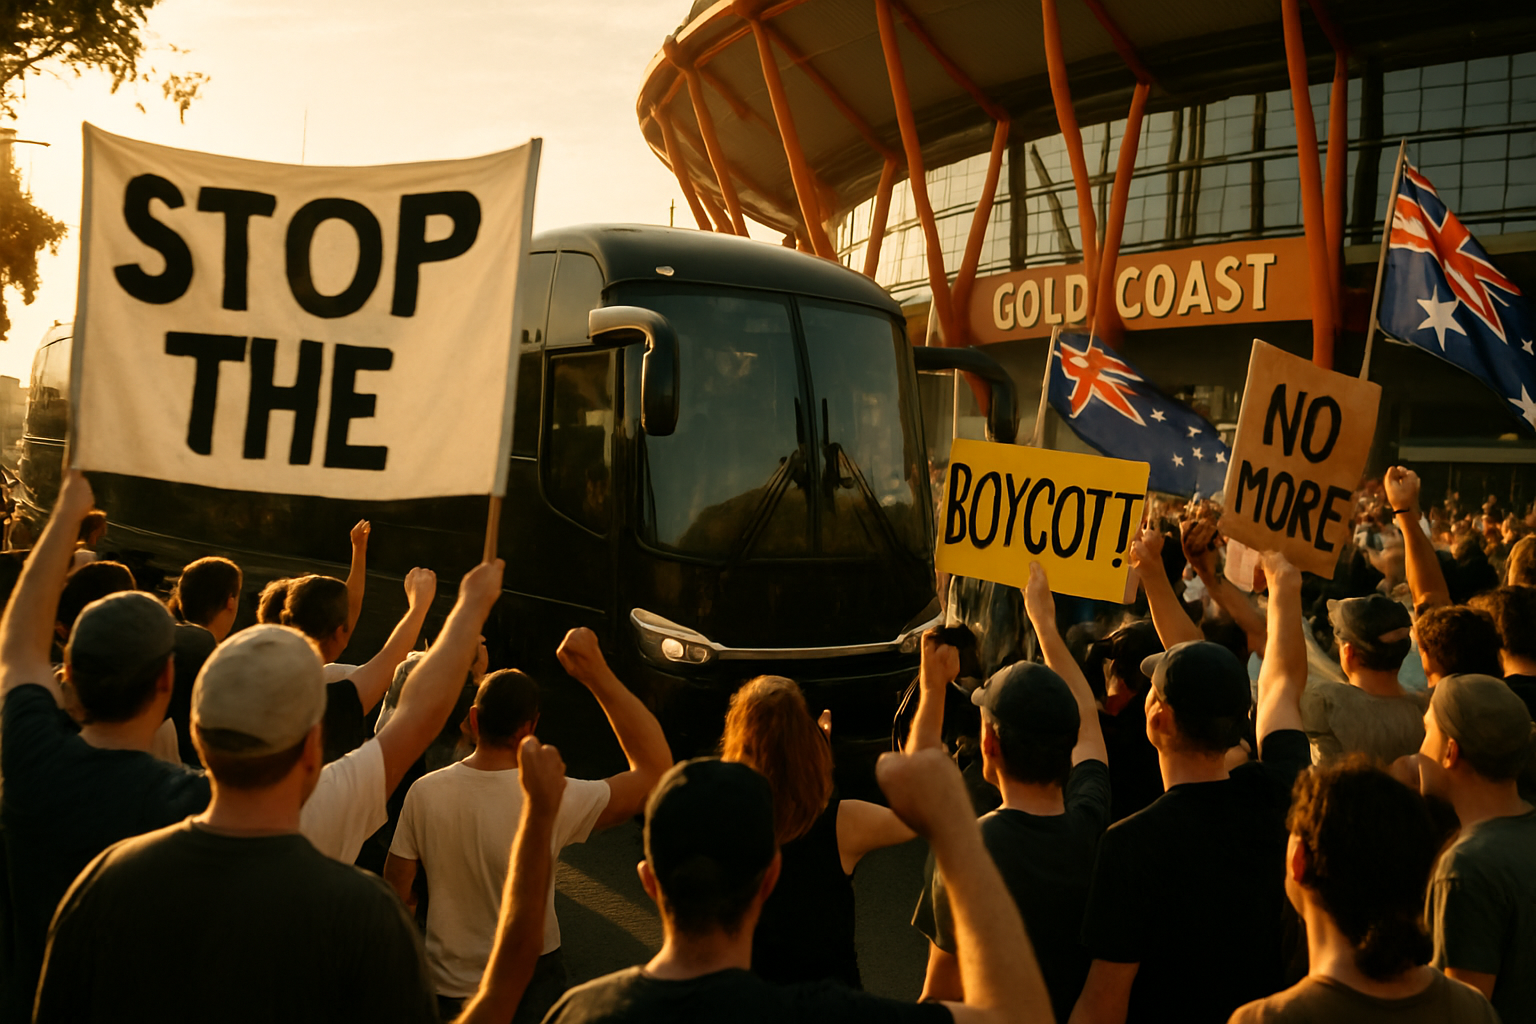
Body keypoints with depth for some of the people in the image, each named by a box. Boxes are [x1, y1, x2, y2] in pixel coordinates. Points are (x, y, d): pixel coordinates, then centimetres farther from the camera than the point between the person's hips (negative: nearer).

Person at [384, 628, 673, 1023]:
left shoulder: (424, 793, -17)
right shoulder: (551, 801, -25)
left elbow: (396, 896, -6)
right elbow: (657, 770, -20)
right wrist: (597, 674, -23)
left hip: (445, 987, 3)